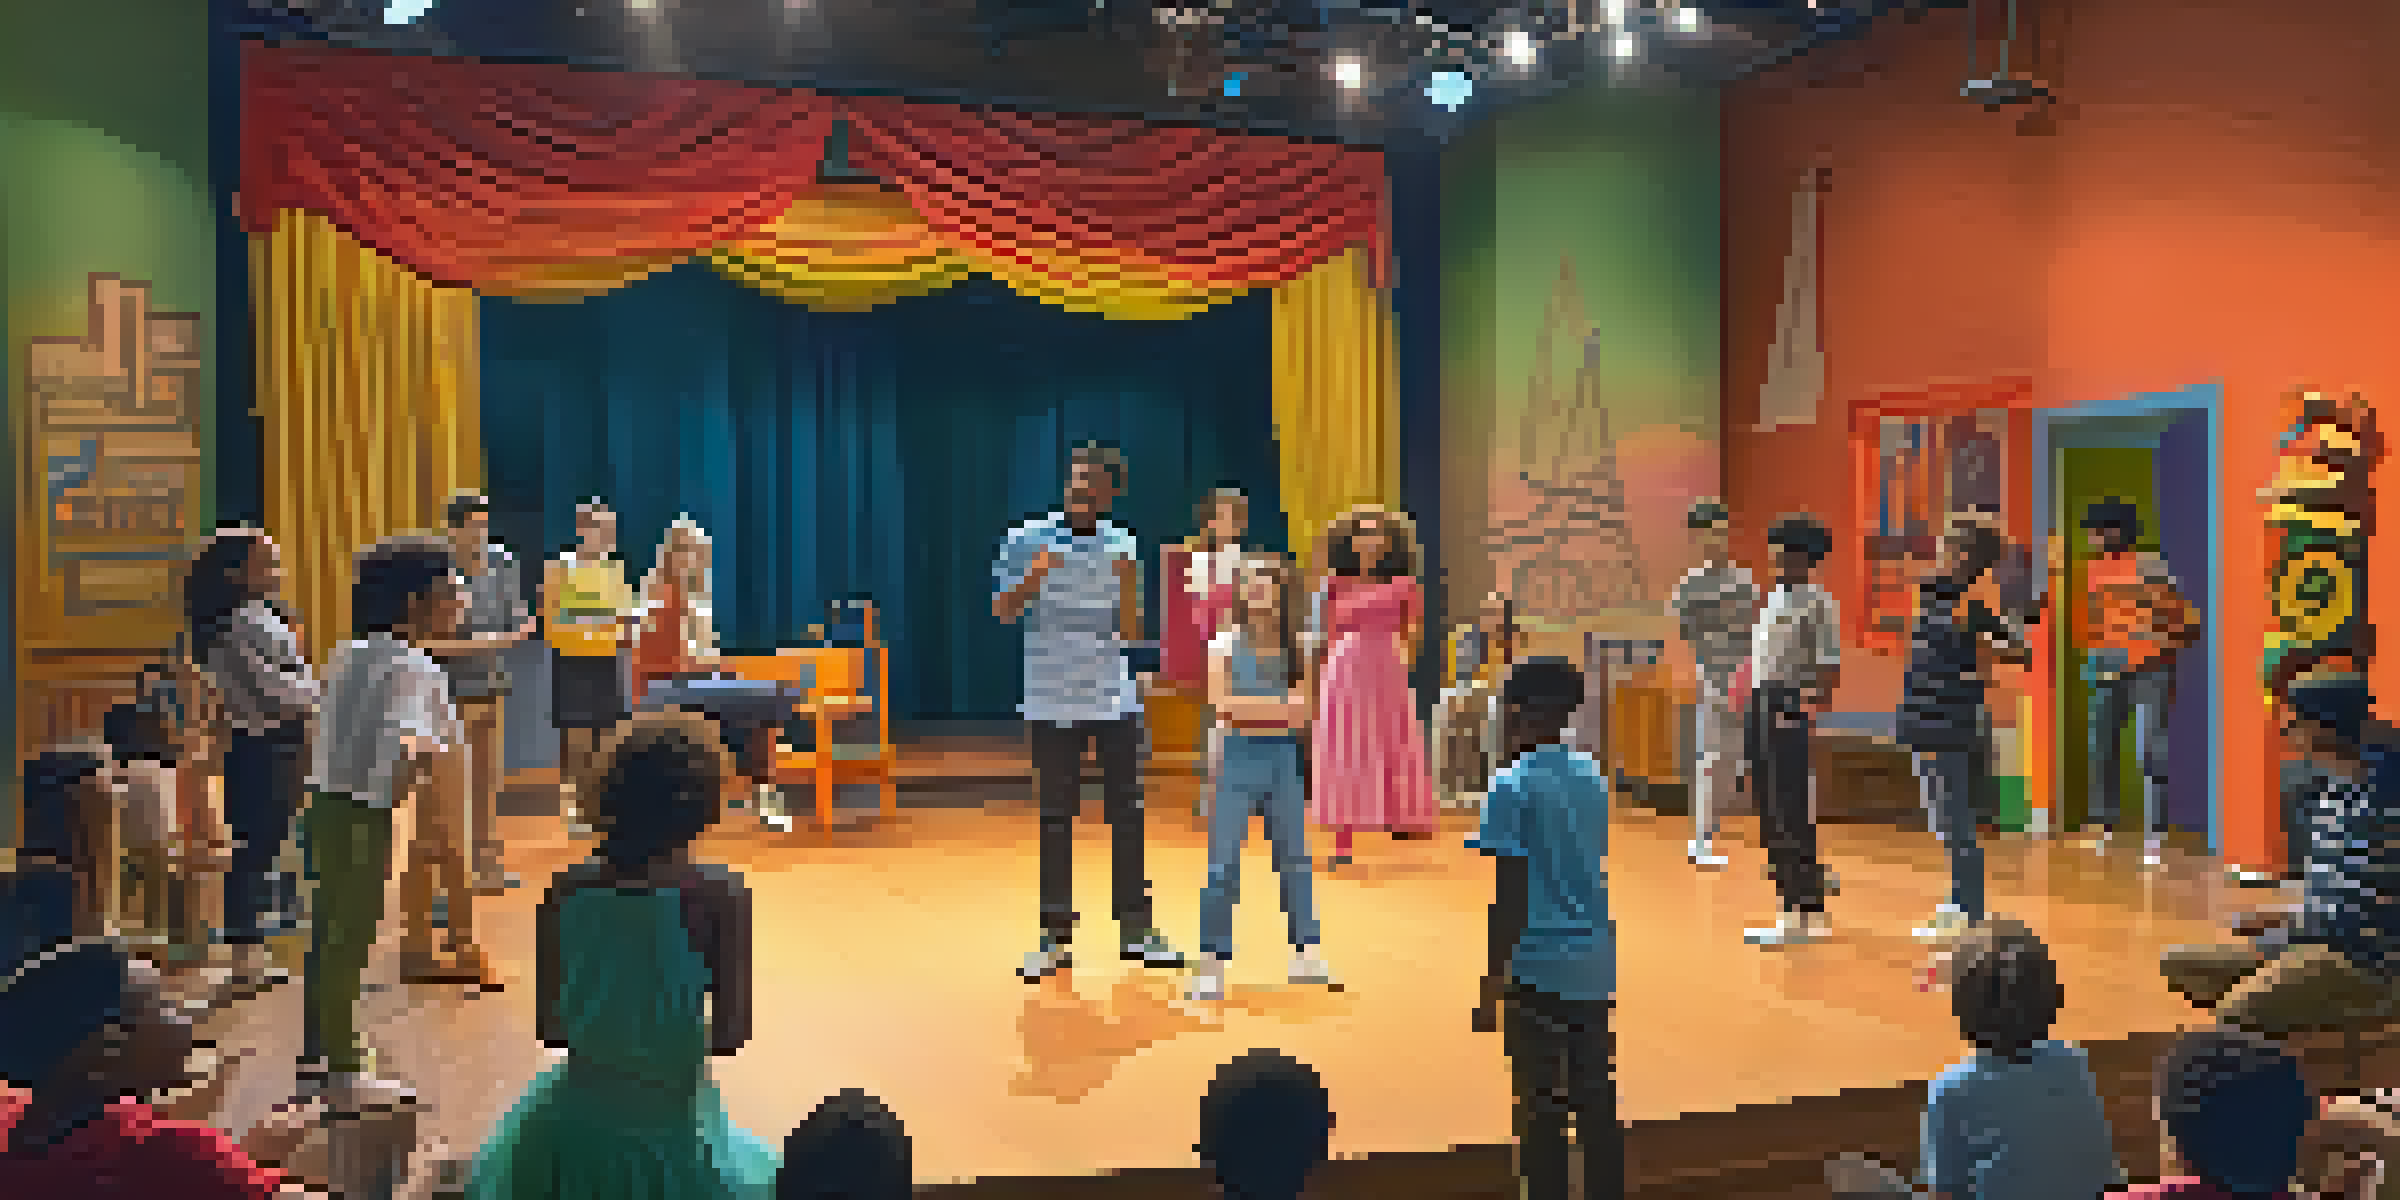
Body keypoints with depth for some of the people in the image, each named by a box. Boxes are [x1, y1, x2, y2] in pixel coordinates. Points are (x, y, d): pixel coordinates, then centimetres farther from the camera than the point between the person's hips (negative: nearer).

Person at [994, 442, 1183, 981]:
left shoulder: (1122, 545, 6)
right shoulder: (1030, 539, 0)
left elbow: (1130, 632, 5)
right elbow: (1003, 611, -5)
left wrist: (1127, 584, -12)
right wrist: (1033, 576, -21)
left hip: (1113, 697, 2)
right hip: (1052, 698, -2)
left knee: (1127, 810, 5)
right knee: (1057, 815, 3)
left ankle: (1138, 927, 14)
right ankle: (1055, 935, 10)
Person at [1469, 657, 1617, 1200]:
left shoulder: (1513, 784, -11)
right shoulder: (1593, 777, 7)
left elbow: (1510, 889, -13)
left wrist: (1495, 968, -6)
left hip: (1540, 965, -6)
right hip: (1596, 965, 6)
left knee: (1542, 1103, 3)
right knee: (1597, 1099, 13)